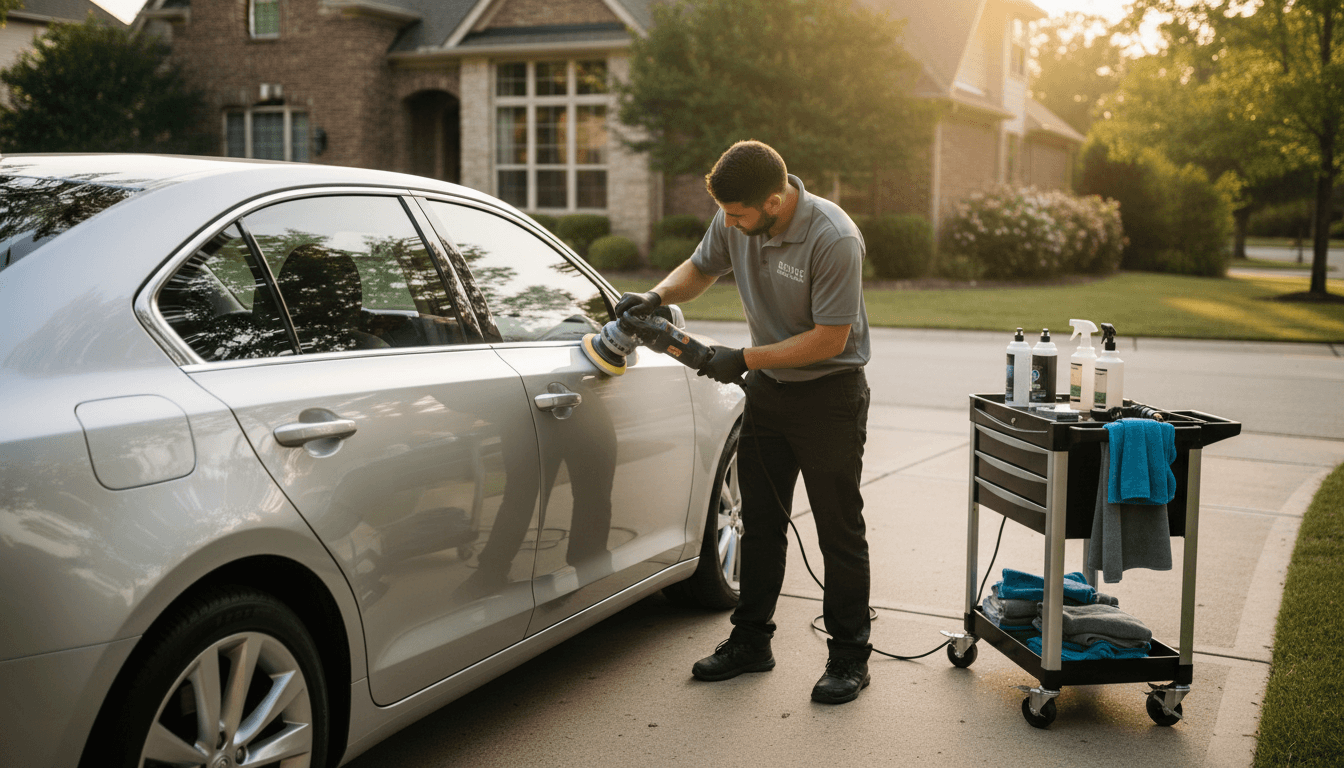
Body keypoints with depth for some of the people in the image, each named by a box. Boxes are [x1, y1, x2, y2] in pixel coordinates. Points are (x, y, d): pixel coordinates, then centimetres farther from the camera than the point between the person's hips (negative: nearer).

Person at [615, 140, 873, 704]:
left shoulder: (835, 240, -26)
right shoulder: (734, 221, -6)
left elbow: (830, 339, -24)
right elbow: (702, 267, 13)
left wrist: (744, 359, -21)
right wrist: (658, 295, -7)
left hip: (830, 393, -6)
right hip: (766, 388, 7)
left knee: (839, 530, 1)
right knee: (760, 523, 13)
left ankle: (849, 657, 13)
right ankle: (751, 641, 26)